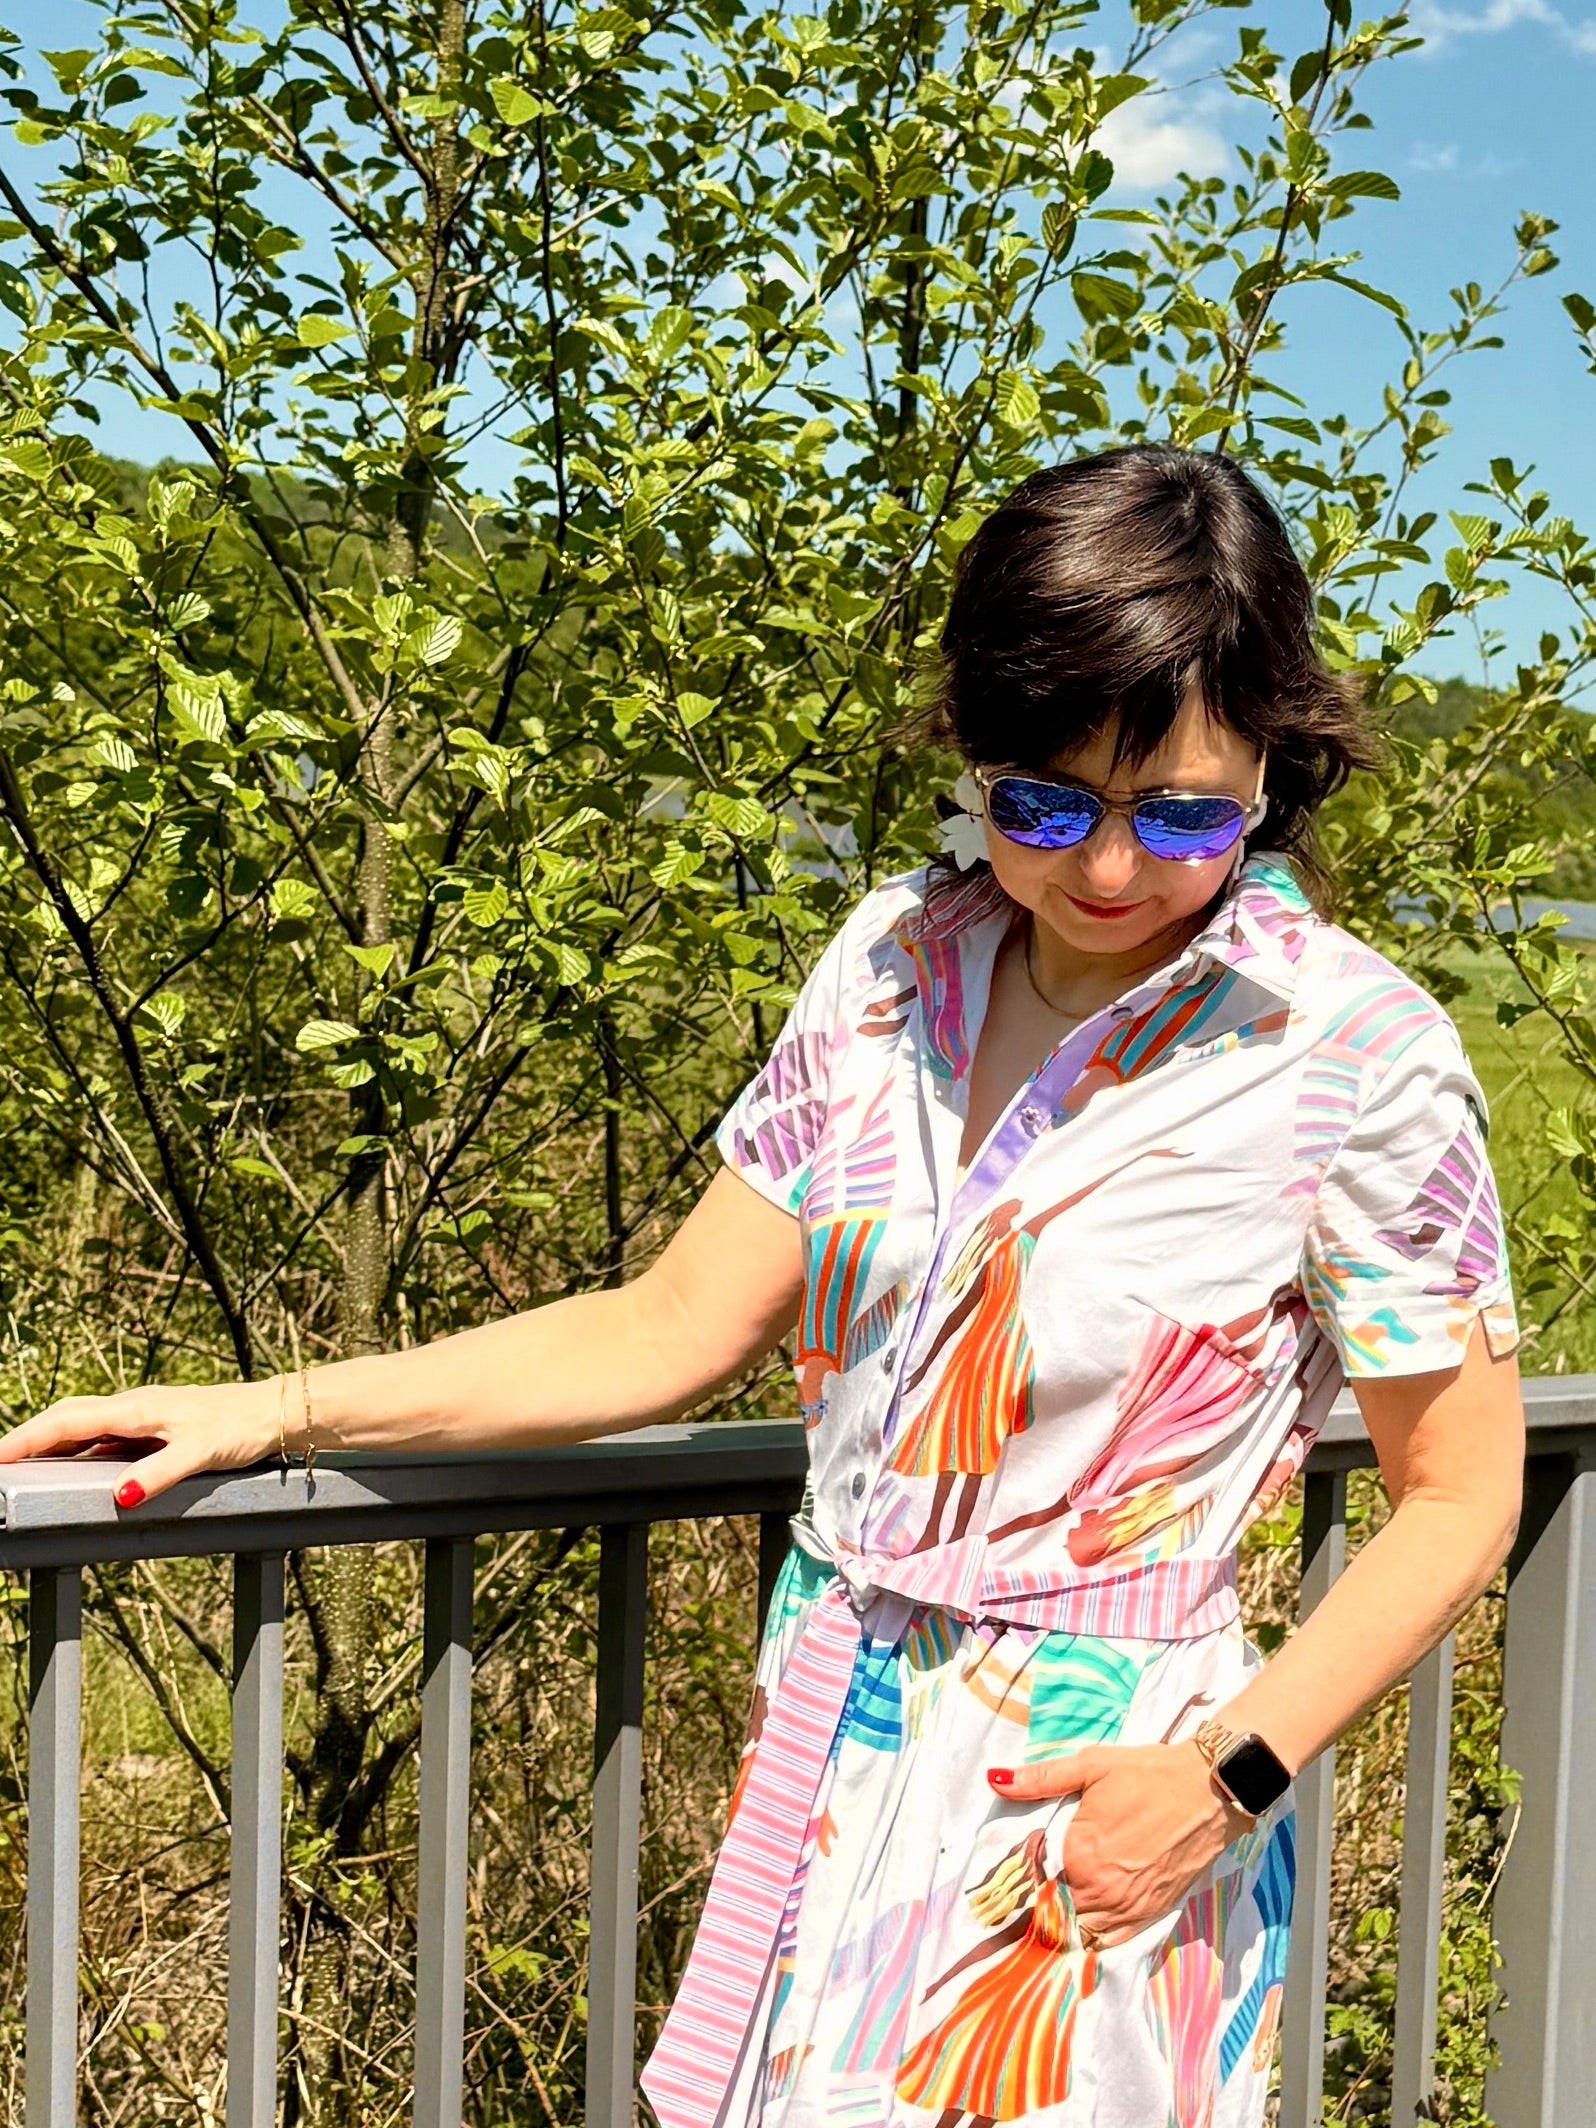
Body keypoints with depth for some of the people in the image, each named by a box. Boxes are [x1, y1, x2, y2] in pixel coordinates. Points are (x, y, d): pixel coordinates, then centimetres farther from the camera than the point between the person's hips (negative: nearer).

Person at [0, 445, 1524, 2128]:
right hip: (834, 1739, 4)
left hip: (1094, 1810, -4)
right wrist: (271, 1411, 0)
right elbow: (674, 1330, 3)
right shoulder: (897, 962, -1)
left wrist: (1229, 1780, -16)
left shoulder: (1354, 1057, -14)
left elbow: (1458, 1495, -5)